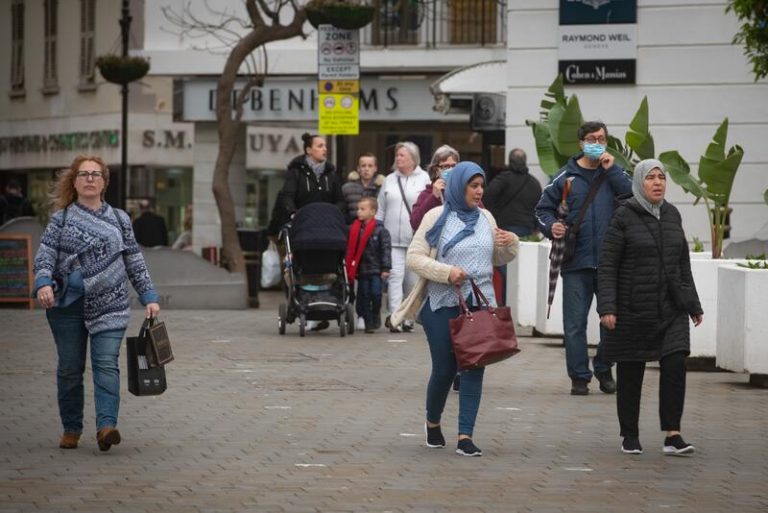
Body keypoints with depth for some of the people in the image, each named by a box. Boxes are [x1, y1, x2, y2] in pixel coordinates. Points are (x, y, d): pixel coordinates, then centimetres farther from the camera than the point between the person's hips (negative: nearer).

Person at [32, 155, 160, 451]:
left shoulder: (119, 219, 13)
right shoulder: (61, 219, 8)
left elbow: (135, 262, 15)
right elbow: (45, 255, -1)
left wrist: (149, 297, 9)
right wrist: (43, 283, -19)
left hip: (109, 305, 0)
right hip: (67, 303, 0)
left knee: (106, 364, -13)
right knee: (70, 367, 5)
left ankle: (106, 426, -23)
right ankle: (71, 429, 15)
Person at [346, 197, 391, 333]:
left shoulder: (380, 230, -6)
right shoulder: (354, 229, 5)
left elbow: (386, 249, -8)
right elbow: (350, 249, 10)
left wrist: (385, 268, -12)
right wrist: (349, 266, 7)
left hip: (376, 270, -3)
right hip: (361, 269, 3)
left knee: (376, 293, -11)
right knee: (364, 296, 3)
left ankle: (376, 315, 14)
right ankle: (368, 323, 10)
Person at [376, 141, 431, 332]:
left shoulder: (424, 179, 3)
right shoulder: (390, 180, 13)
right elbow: (381, 210, 15)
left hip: (416, 238, -2)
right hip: (393, 239, 2)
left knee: (412, 280, 5)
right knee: (395, 276, -10)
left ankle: (408, 318, 15)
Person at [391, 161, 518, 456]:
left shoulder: (486, 218, 13)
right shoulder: (437, 217, -2)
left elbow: (498, 259, 21)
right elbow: (414, 257, -7)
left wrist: (511, 244, 0)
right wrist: (446, 272, -19)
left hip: (481, 305, 4)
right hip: (443, 305, -4)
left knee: (474, 369, -3)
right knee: (444, 369, 2)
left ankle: (465, 437, -3)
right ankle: (433, 424, 28)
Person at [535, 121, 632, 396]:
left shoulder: (614, 173, 7)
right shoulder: (566, 176, 5)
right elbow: (543, 208, 9)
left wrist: (611, 169, -11)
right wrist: (551, 226, -11)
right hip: (576, 262, -1)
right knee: (575, 322, 1)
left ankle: (604, 369, 24)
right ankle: (579, 376, 9)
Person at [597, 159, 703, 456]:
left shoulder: (672, 215, 10)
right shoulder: (624, 216, -5)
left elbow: (683, 264, 17)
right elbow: (607, 265, -8)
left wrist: (693, 304, 16)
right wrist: (606, 307, -16)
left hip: (671, 308, 4)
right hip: (633, 309, -4)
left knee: (675, 365, -10)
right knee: (630, 373, 5)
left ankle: (672, 436, -8)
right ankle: (630, 436, 18)